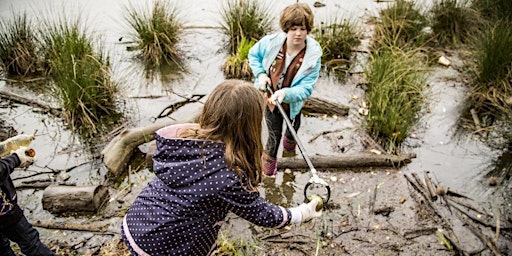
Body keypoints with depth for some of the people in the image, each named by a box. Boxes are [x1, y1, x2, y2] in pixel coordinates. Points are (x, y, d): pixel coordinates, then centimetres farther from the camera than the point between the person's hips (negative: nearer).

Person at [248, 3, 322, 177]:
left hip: (292, 101, 2)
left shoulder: (312, 56, -29)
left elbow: (306, 88, -29)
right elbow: (253, 54, -3)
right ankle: (269, 159, 44)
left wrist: (285, 93, -46)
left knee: (293, 127, 31)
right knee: (274, 134, 14)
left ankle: (289, 143, 69)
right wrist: (260, 74, -18)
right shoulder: (271, 42, -25)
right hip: (269, 98, -1)